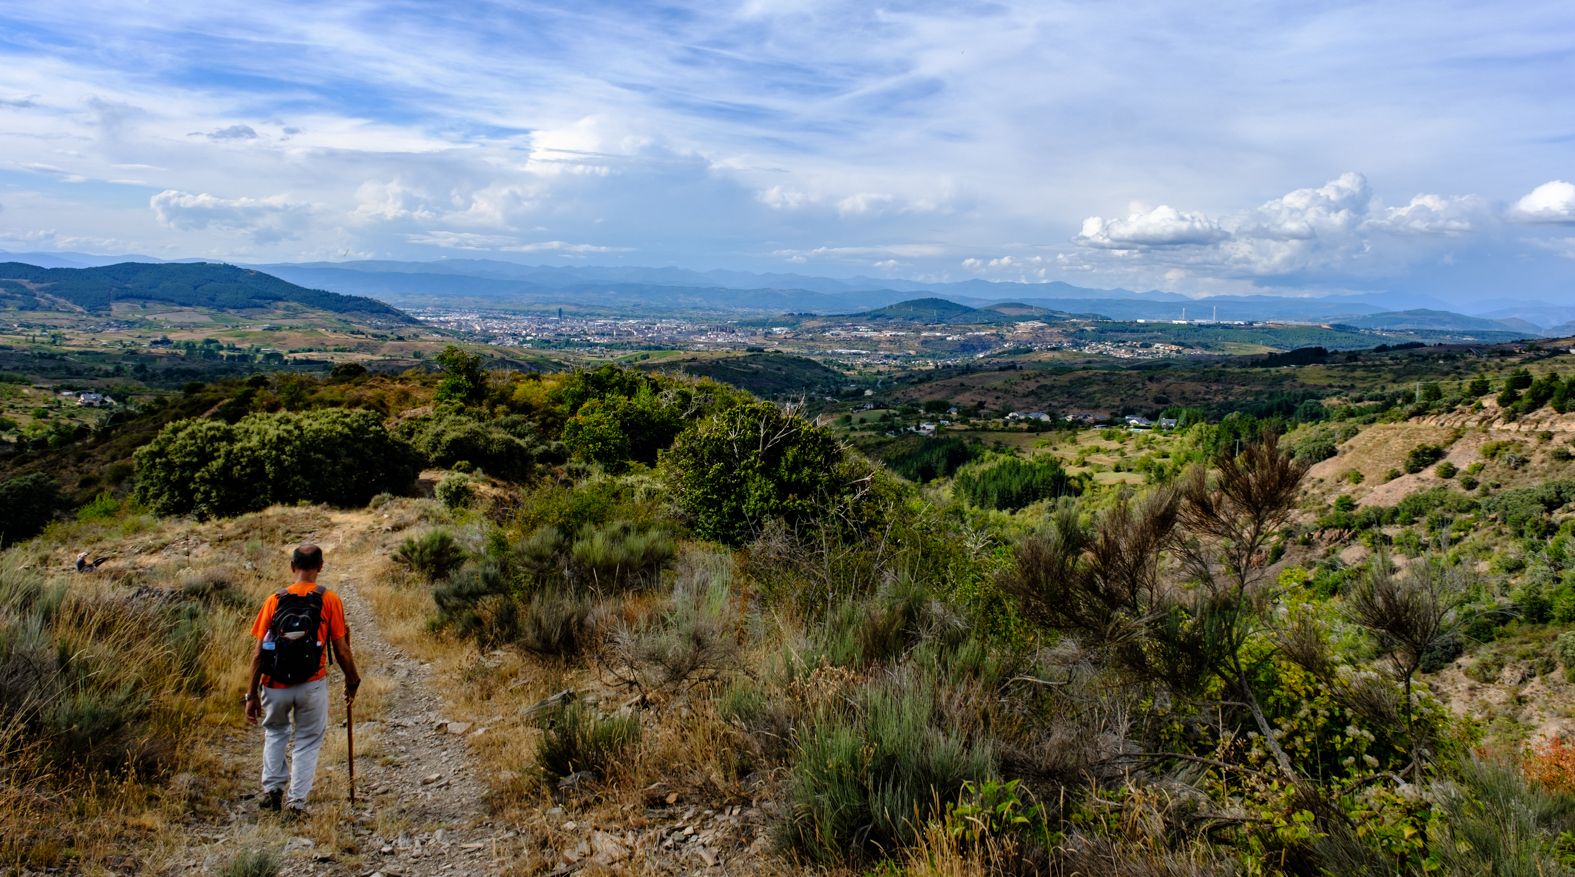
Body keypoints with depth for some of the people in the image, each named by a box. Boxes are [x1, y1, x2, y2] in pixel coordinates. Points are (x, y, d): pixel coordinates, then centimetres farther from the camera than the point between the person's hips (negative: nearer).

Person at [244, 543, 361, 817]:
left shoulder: (274, 600, 1)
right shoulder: (329, 600, -4)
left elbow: (258, 653, 0)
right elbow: (341, 650, -3)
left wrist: (252, 695, 6)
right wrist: (352, 681, 12)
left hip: (275, 686, 2)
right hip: (311, 685, -2)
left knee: (275, 731, 28)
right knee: (308, 741, 15)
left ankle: (272, 788, 21)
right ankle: (297, 801, 10)